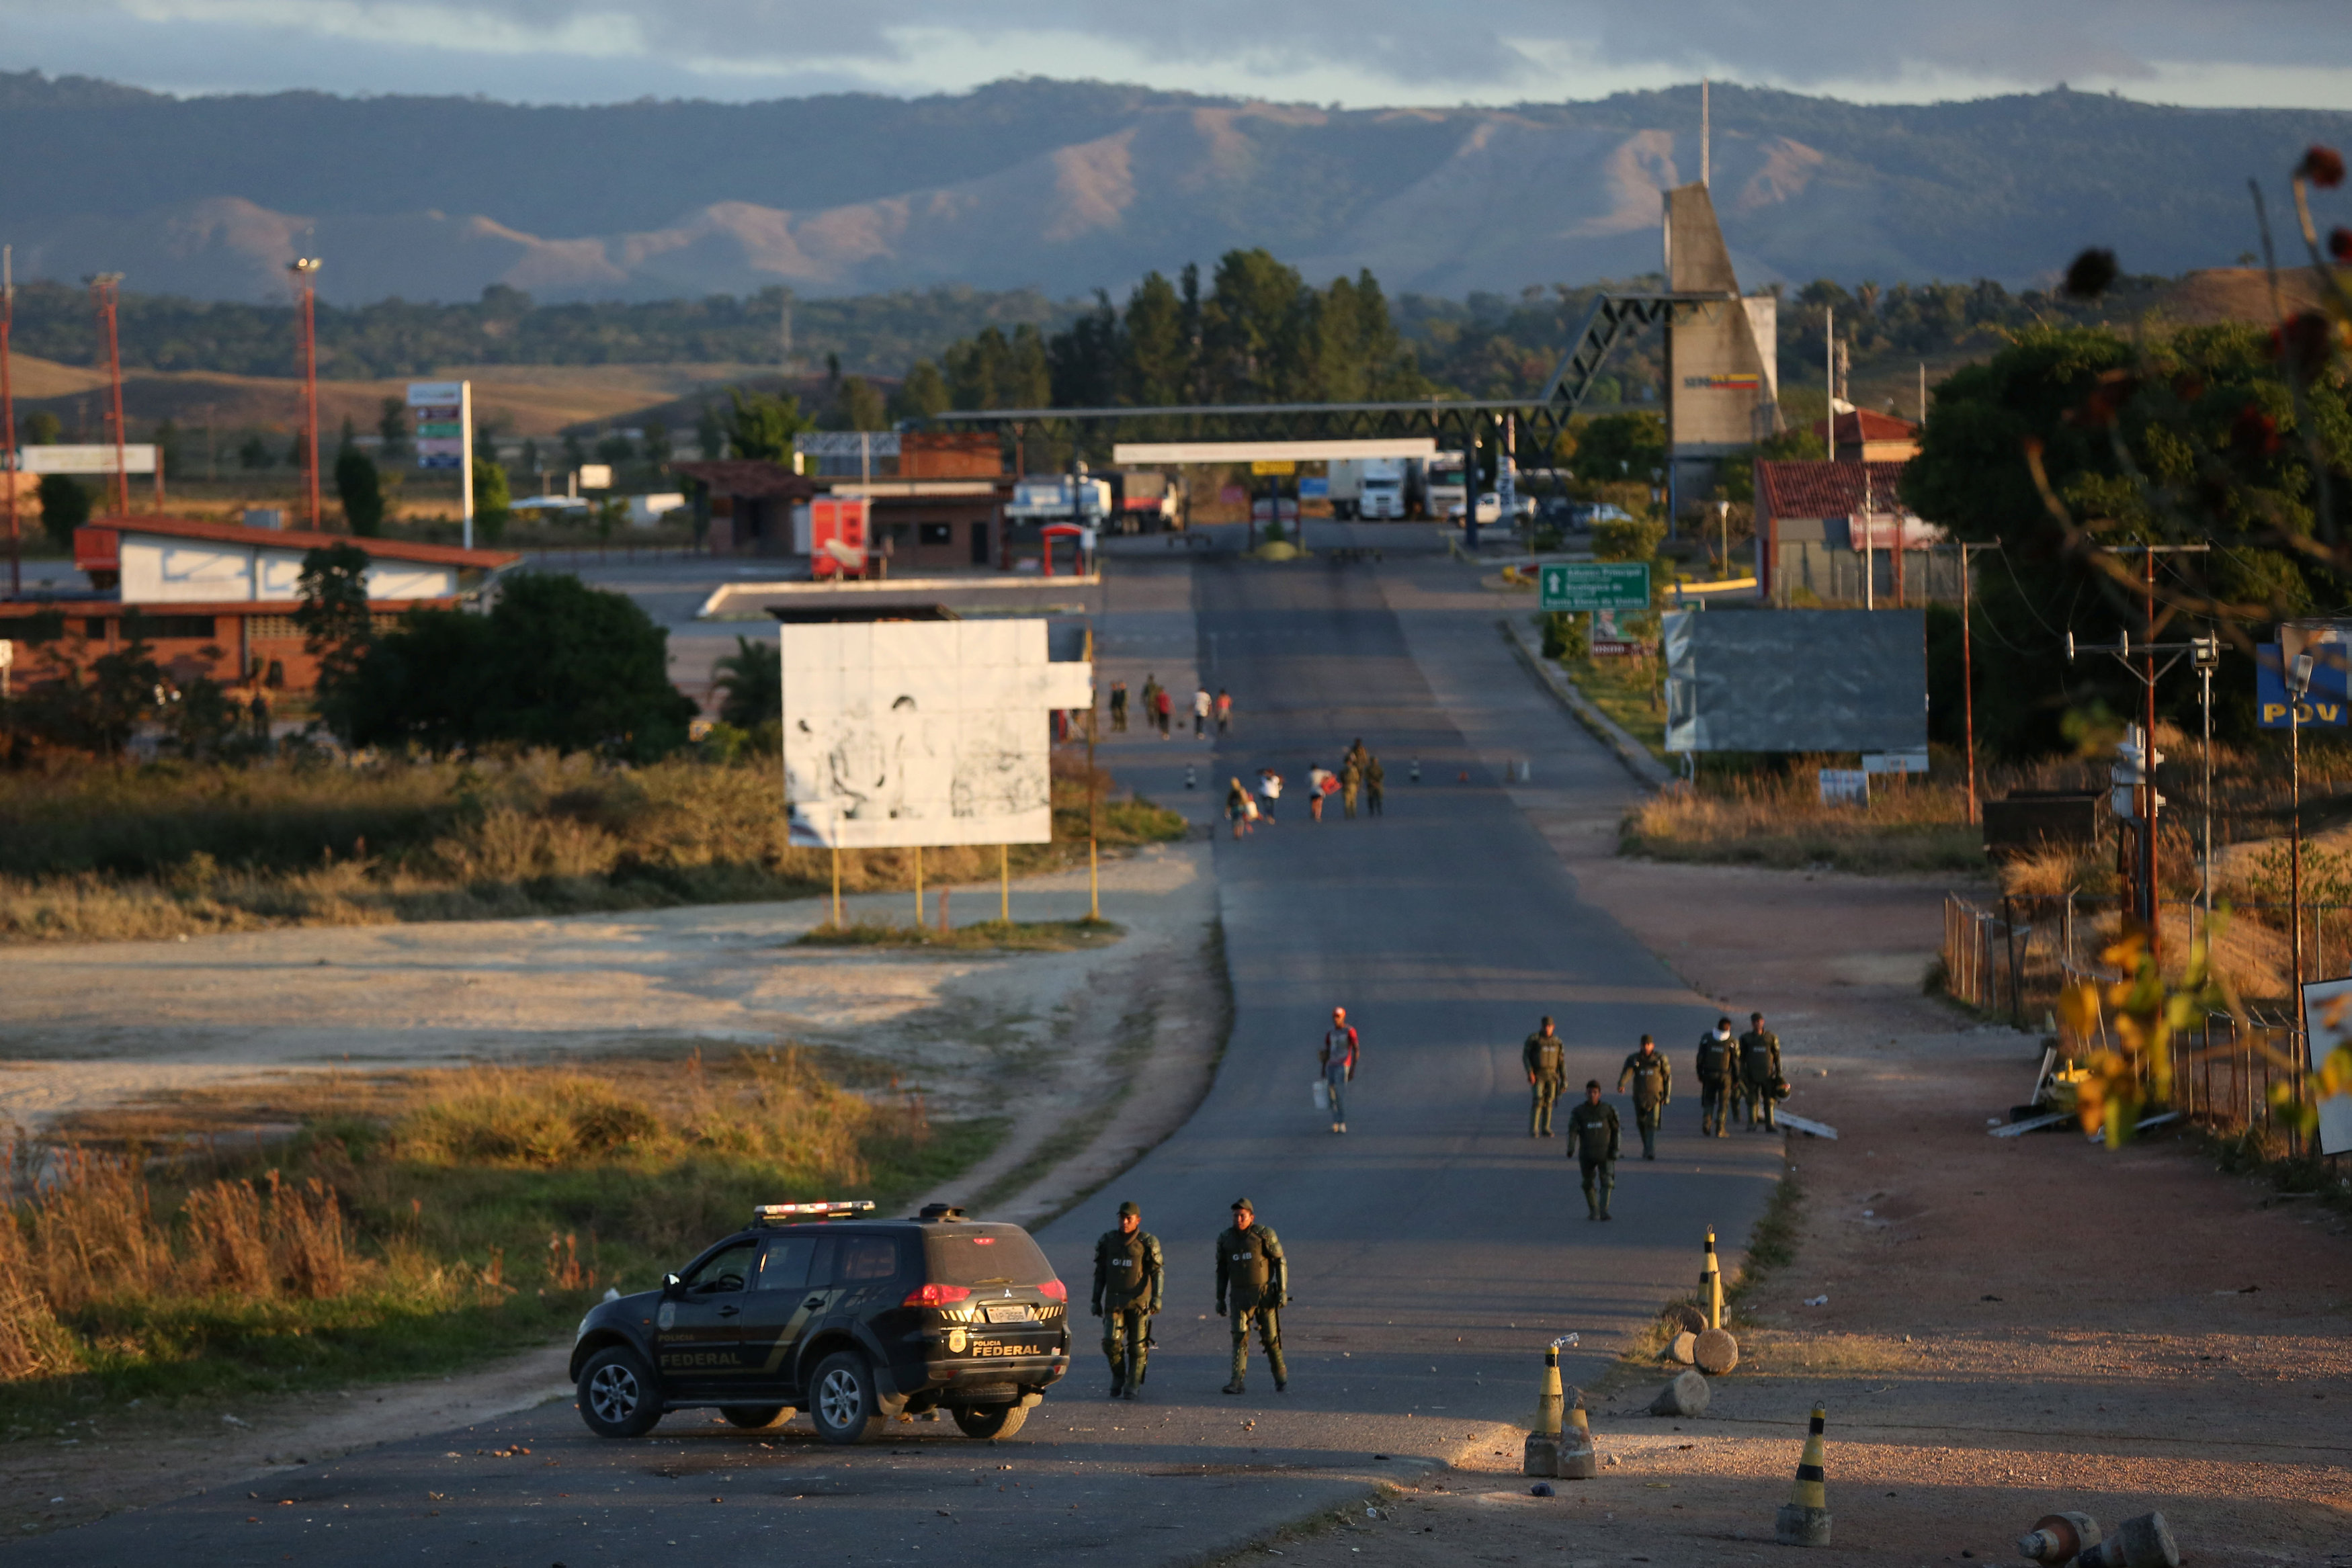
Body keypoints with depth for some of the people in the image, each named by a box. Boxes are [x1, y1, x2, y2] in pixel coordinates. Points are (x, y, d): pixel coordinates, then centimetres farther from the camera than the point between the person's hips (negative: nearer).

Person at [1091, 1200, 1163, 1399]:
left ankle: (1132, 1386, 12)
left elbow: (1157, 1272, -5)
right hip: (1114, 1300, 2)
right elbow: (1100, 1273, 13)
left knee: (1137, 1346, 0)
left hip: (1138, 1301, -2)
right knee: (1111, 1342, -10)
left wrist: (1157, 1297, -17)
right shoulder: (1108, 1241, 7)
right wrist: (1096, 1300, 11)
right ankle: (1118, 1378, 12)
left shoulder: (1147, 1243, -3)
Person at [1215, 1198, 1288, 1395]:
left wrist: (1283, 1291, -12)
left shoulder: (1264, 1236, -9)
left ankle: (1280, 1374, 30)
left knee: (1270, 1337, 4)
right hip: (1240, 1297, 2)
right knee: (1240, 1336, -11)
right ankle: (1237, 1384, -17)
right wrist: (1220, 1299, 8)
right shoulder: (1225, 1239, 1)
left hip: (1264, 1295, -2)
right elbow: (1221, 1270, 10)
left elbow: (1280, 1263, -5)